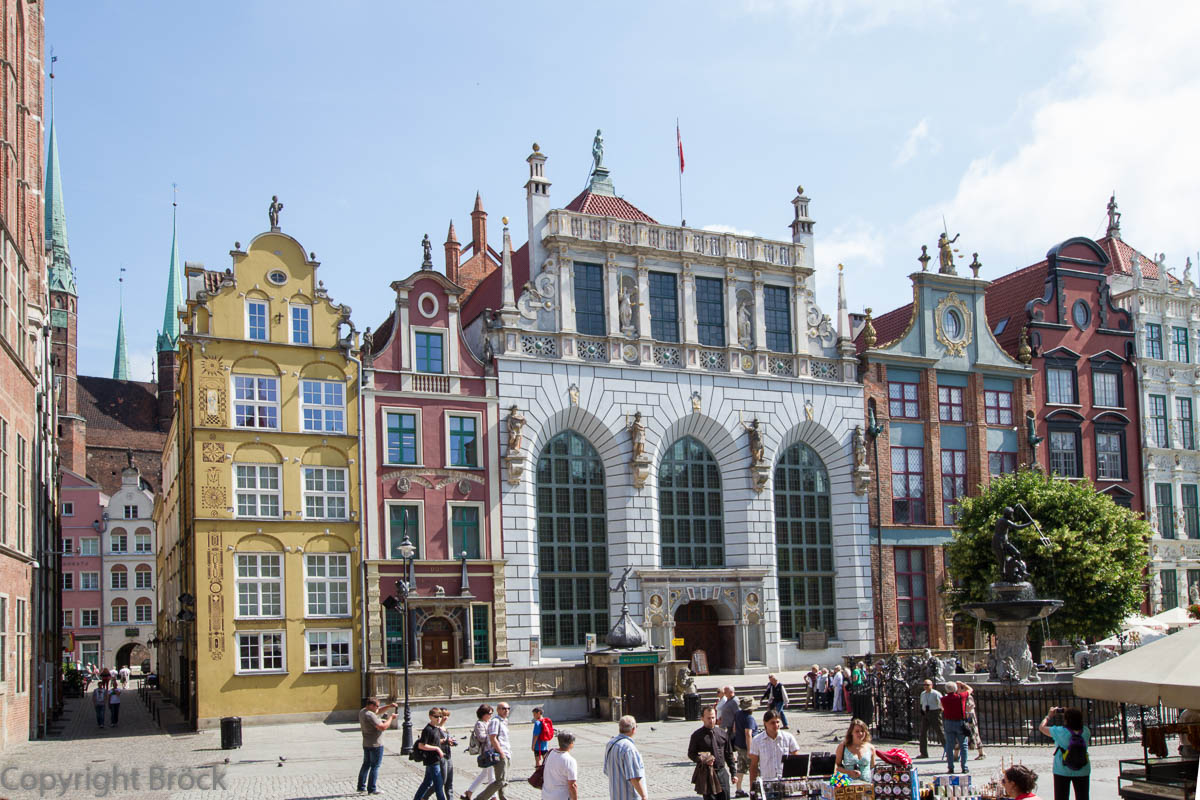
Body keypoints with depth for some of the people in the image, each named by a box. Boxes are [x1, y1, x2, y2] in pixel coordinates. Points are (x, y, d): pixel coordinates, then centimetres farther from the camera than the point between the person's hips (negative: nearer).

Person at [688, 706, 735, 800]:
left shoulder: (722, 733, 7)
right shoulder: (697, 735, -3)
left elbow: (729, 754, 13)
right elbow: (691, 753, 1)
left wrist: (733, 773, 12)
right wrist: (702, 760, -19)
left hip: (722, 772, 3)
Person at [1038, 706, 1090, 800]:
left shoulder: (1060, 732, -16)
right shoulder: (1086, 731, -6)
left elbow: (1042, 727, -1)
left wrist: (1049, 715, 15)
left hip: (1063, 771, -3)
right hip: (1082, 771, 3)